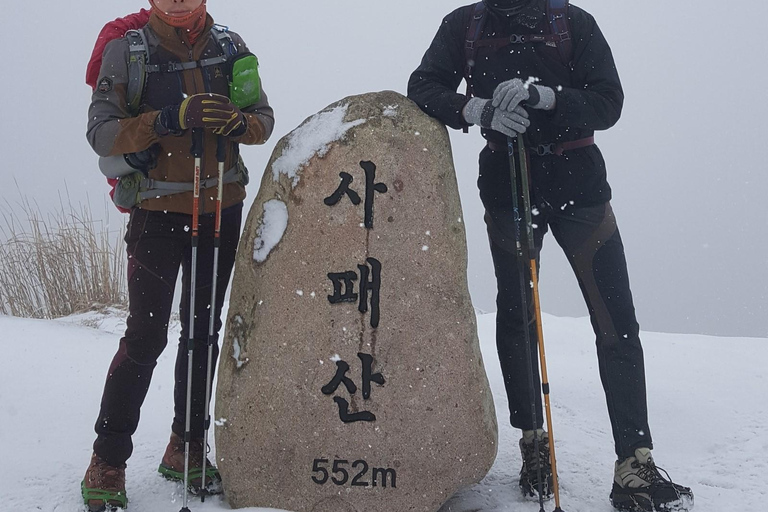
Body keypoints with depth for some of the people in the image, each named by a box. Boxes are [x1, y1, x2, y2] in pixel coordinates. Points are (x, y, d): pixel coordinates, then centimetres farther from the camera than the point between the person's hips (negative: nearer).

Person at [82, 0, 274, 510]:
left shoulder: (229, 45, 4)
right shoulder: (127, 48, -6)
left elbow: (265, 119, 8)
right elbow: (101, 133, -12)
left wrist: (236, 122, -15)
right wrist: (171, 118, -26)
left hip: (222, 208, 4)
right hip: (158, 211, -4)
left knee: (203, 330, 11)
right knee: (146, 336, -5)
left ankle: (186, 449, 25)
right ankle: (107, 463, 9)